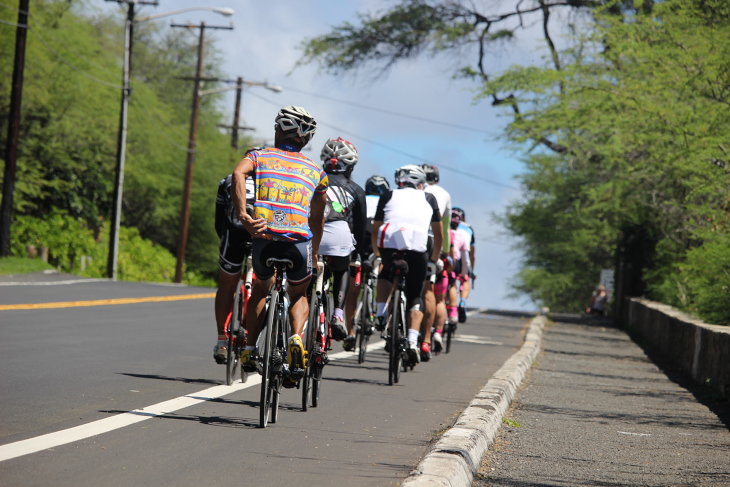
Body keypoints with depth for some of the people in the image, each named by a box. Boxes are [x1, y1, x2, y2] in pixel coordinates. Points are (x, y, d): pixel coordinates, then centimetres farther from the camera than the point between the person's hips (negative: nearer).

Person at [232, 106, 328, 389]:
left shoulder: (260, 156, 17)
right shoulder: (316, 171, 22)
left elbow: (238, 173, -7)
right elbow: (317, 220, 26)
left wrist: (243, 215, -16)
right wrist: (314, 254, 39)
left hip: (264, 238, 0)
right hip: (299, 241, 0)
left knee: (262, 289, 30)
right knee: (299, 294, 25)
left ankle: (249, 351, 24)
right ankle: (296, 339, -3)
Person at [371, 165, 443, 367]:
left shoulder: (388, 196, 29)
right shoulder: (428, 198, 30)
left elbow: (375, 230, 31)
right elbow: (439, 235, 32)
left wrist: (376, 254, 46)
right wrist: (434, 259, 45)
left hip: (389, 240, 1)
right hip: (418, 247, -1)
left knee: (386, 274, 34)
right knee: (415, 297, 12)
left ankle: (381, 314, 16)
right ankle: (412, 342, -6)